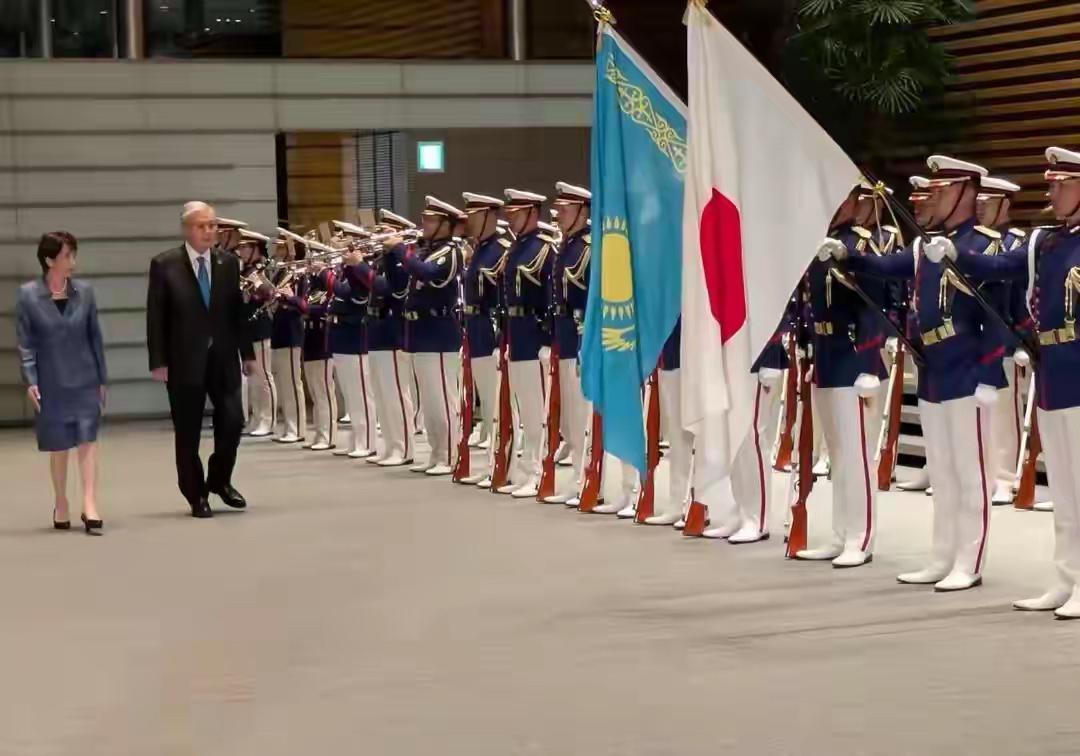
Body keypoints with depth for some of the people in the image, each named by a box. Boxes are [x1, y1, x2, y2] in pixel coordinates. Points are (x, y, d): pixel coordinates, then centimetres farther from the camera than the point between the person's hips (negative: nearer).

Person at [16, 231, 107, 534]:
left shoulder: (84, 292, 1)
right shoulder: (28, 295, -5)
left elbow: (95, 336, 6)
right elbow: (25, 342, -4)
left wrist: (102, 379, 7)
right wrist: (30, 381, -12)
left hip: (84, 380, 1)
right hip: (52, 382, -1)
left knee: (88, 440, -7)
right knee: (58, 446, 9)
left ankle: (90, 505, -11)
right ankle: (61, 505, 24)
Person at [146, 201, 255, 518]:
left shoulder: (229, 263, 5)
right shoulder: (164, 265, -4)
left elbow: (237, 311, 9)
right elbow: (156, 317, -5)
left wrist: (247, 352, 7)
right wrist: (158, 361, -9)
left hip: (223, 357, 3)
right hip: (184, 359, -3)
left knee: (232, 421, -2)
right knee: (188, 432, 3)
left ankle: (220, 480, 22)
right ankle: (196, 495, 15)